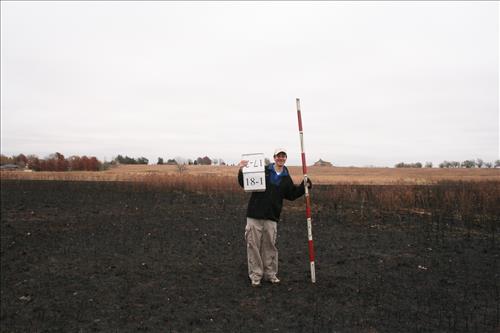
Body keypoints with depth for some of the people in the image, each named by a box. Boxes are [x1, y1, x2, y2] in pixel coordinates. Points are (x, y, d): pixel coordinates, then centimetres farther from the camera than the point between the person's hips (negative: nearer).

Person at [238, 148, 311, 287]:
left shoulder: (286, 178, 10)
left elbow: (292, 195, 13)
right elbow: (244, 184, 0)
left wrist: (304, 186, 3)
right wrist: (242, 171, -17)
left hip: (272, 217, 3)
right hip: (254, 214, -2)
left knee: (270, 245, 9)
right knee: (253, 244, 1)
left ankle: (271, 273, 24)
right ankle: (255, 275, 13)